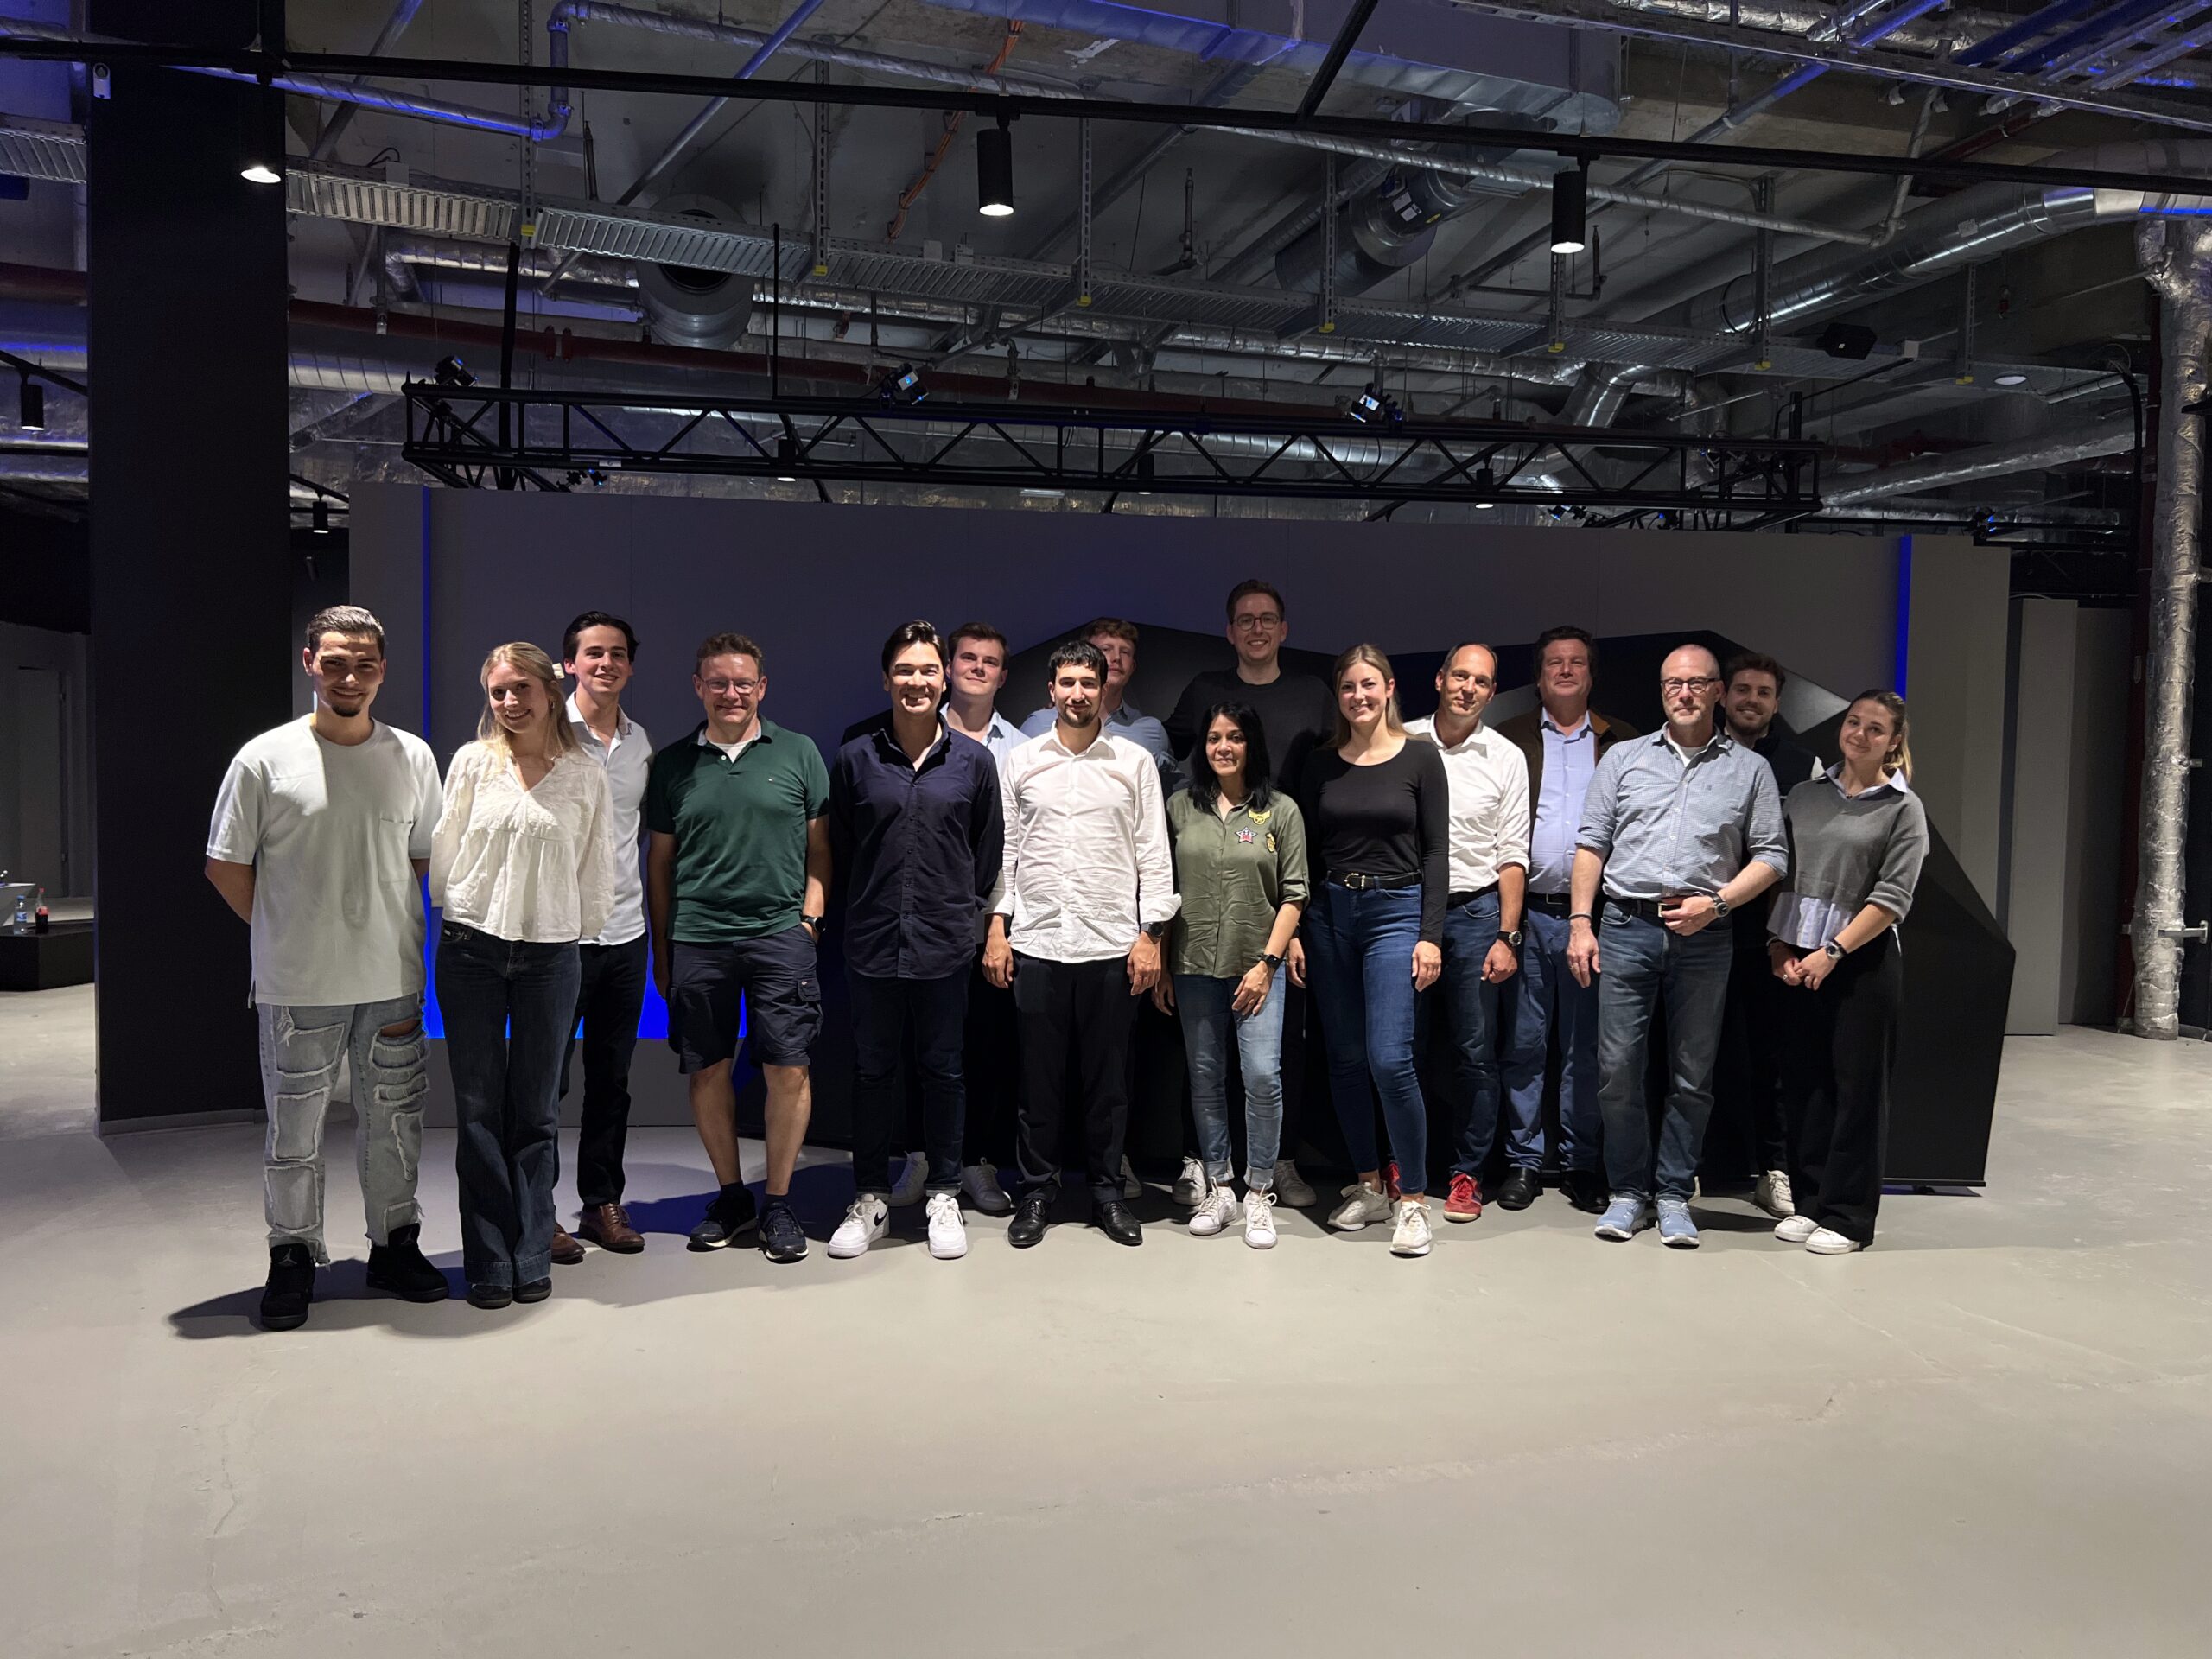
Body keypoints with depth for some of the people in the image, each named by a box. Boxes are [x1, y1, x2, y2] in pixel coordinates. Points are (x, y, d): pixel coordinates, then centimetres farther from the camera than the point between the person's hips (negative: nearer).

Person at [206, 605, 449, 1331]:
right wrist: (282, 935, 1)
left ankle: (394, 1244, 27)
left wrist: (398, 937, 5)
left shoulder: (413, 757, 2)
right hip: (298, 986, -2)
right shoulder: (266, 758, -6)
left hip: (393, 980, 2)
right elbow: (226, 866, 1)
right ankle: (293, 1258, 23)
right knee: (295, 1131, 8)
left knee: (393, 1121, 13)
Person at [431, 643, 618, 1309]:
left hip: (550, 955, 0)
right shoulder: (472, 762, 3)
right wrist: (460, 911, 11)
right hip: (471, 952, 0)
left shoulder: (587, 777, 2)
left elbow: (596, 872, 7)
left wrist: (578, 931, 9)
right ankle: (488, 1262, 11)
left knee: (536, 1114, 5)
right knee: (479, 1111, 3)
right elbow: (444, 850, 8)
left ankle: (532, 1259, 13)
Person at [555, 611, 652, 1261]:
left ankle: (602, 1203, 23)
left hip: (625, 934, 5)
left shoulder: (640, 743, 10)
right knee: (546, 1079, 4)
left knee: (612, 1080, 12)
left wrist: (653, 920, 15)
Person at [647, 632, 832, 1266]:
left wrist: (810, 917, -1)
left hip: (780, 934, -1)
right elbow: (659, 860, 13)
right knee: (707, 1070, 5)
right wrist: (660, 949, 11)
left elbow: (820, 846, 10)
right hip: (696, 938, 2)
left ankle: (778, 1203, 11)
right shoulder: (672, 763, 10)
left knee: (788, 1069, -4)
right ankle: (731, 1195, 22)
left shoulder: (798, 753, 7)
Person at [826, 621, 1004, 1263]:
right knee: (873, 1070, 9)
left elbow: (988, 847, 8)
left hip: (945, 944, 0)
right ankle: (870, 1198, 22)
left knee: (943, 1070, 9)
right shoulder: (856, 759, 2)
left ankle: (944, 1197, 22)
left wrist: (964, 907, 7)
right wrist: (870, 904, 10)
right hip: (873, 942, 1)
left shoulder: (972, 760, 2)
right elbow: (839, 848, 9)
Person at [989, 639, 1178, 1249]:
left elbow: (1154, 854, 3)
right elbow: (1004, 849, 8)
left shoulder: (1135, 761, 4)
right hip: (1036, 942, 1)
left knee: (1108, 1076, 7)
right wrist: (997, 928, 2)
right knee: (1040, 1074, 7)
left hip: (1112, 944, -1)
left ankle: (1108, 1190, 21)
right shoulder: (1020, 761, 7)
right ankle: (1038, 1191, 20)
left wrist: (1151, 934, -3)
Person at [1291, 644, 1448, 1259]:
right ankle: (1368, 1184, 22)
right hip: (1329, 914, 4)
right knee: (1345, 1059, 8)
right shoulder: (1321, 765, 7)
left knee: (1390, 1059, -12)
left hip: (1396, 912, -3)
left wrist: (1430, 935, -9)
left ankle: (1412, 1197, 2)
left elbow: (1436, 852, -2)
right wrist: (1293, 931, 3)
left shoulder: (1420, 758, -1)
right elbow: (1303, 855, 9)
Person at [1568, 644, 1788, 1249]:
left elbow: (1770, 856, 7)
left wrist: (1715, 902, -9)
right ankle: (1628, 1192, 13)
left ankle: (1674, 1195, 18)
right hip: (1627, 929, 0)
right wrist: (1580, 922, -1)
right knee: (1617, 1070, -1)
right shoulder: (1624, 759, 10)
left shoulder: (1749, 770, 9)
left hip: (1704, 938, 0)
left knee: (1692, 1078, 6)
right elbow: (1591, 845, 8)